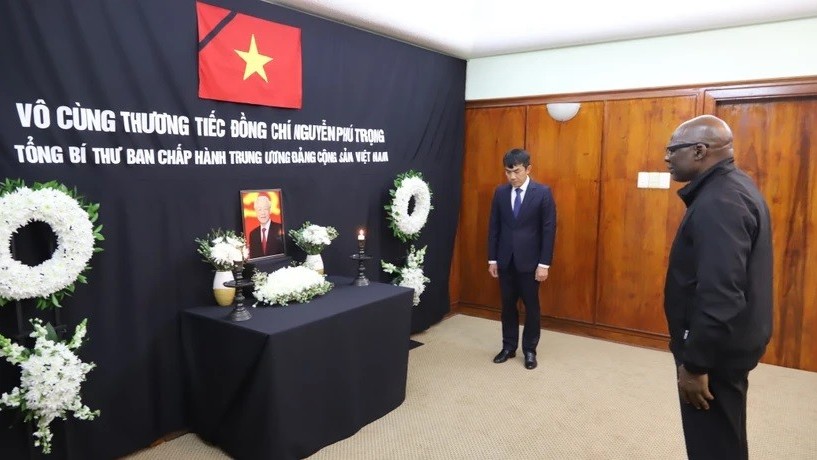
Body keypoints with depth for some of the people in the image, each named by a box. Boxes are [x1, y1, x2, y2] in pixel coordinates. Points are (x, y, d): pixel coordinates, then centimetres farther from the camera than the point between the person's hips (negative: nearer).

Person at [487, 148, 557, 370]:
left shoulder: (543, 192, -8)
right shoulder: (500, 192, 3)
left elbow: (549, 230, -8)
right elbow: (494, 227, 5)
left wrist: (544, 264, -11)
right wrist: (492, 259, 3)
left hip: (529, 260, -3)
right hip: (505, 260, 3)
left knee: (531, 306, 8)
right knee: (508, 305, 12)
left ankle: (530, 350, 22)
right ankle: (509, 347, 26)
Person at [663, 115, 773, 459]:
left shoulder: (719, 201, -24)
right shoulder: (731, 186, 9)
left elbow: (720, 295, -30)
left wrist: (694, 364, -22)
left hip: (715, 350, -10)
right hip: (726, 343, 10)